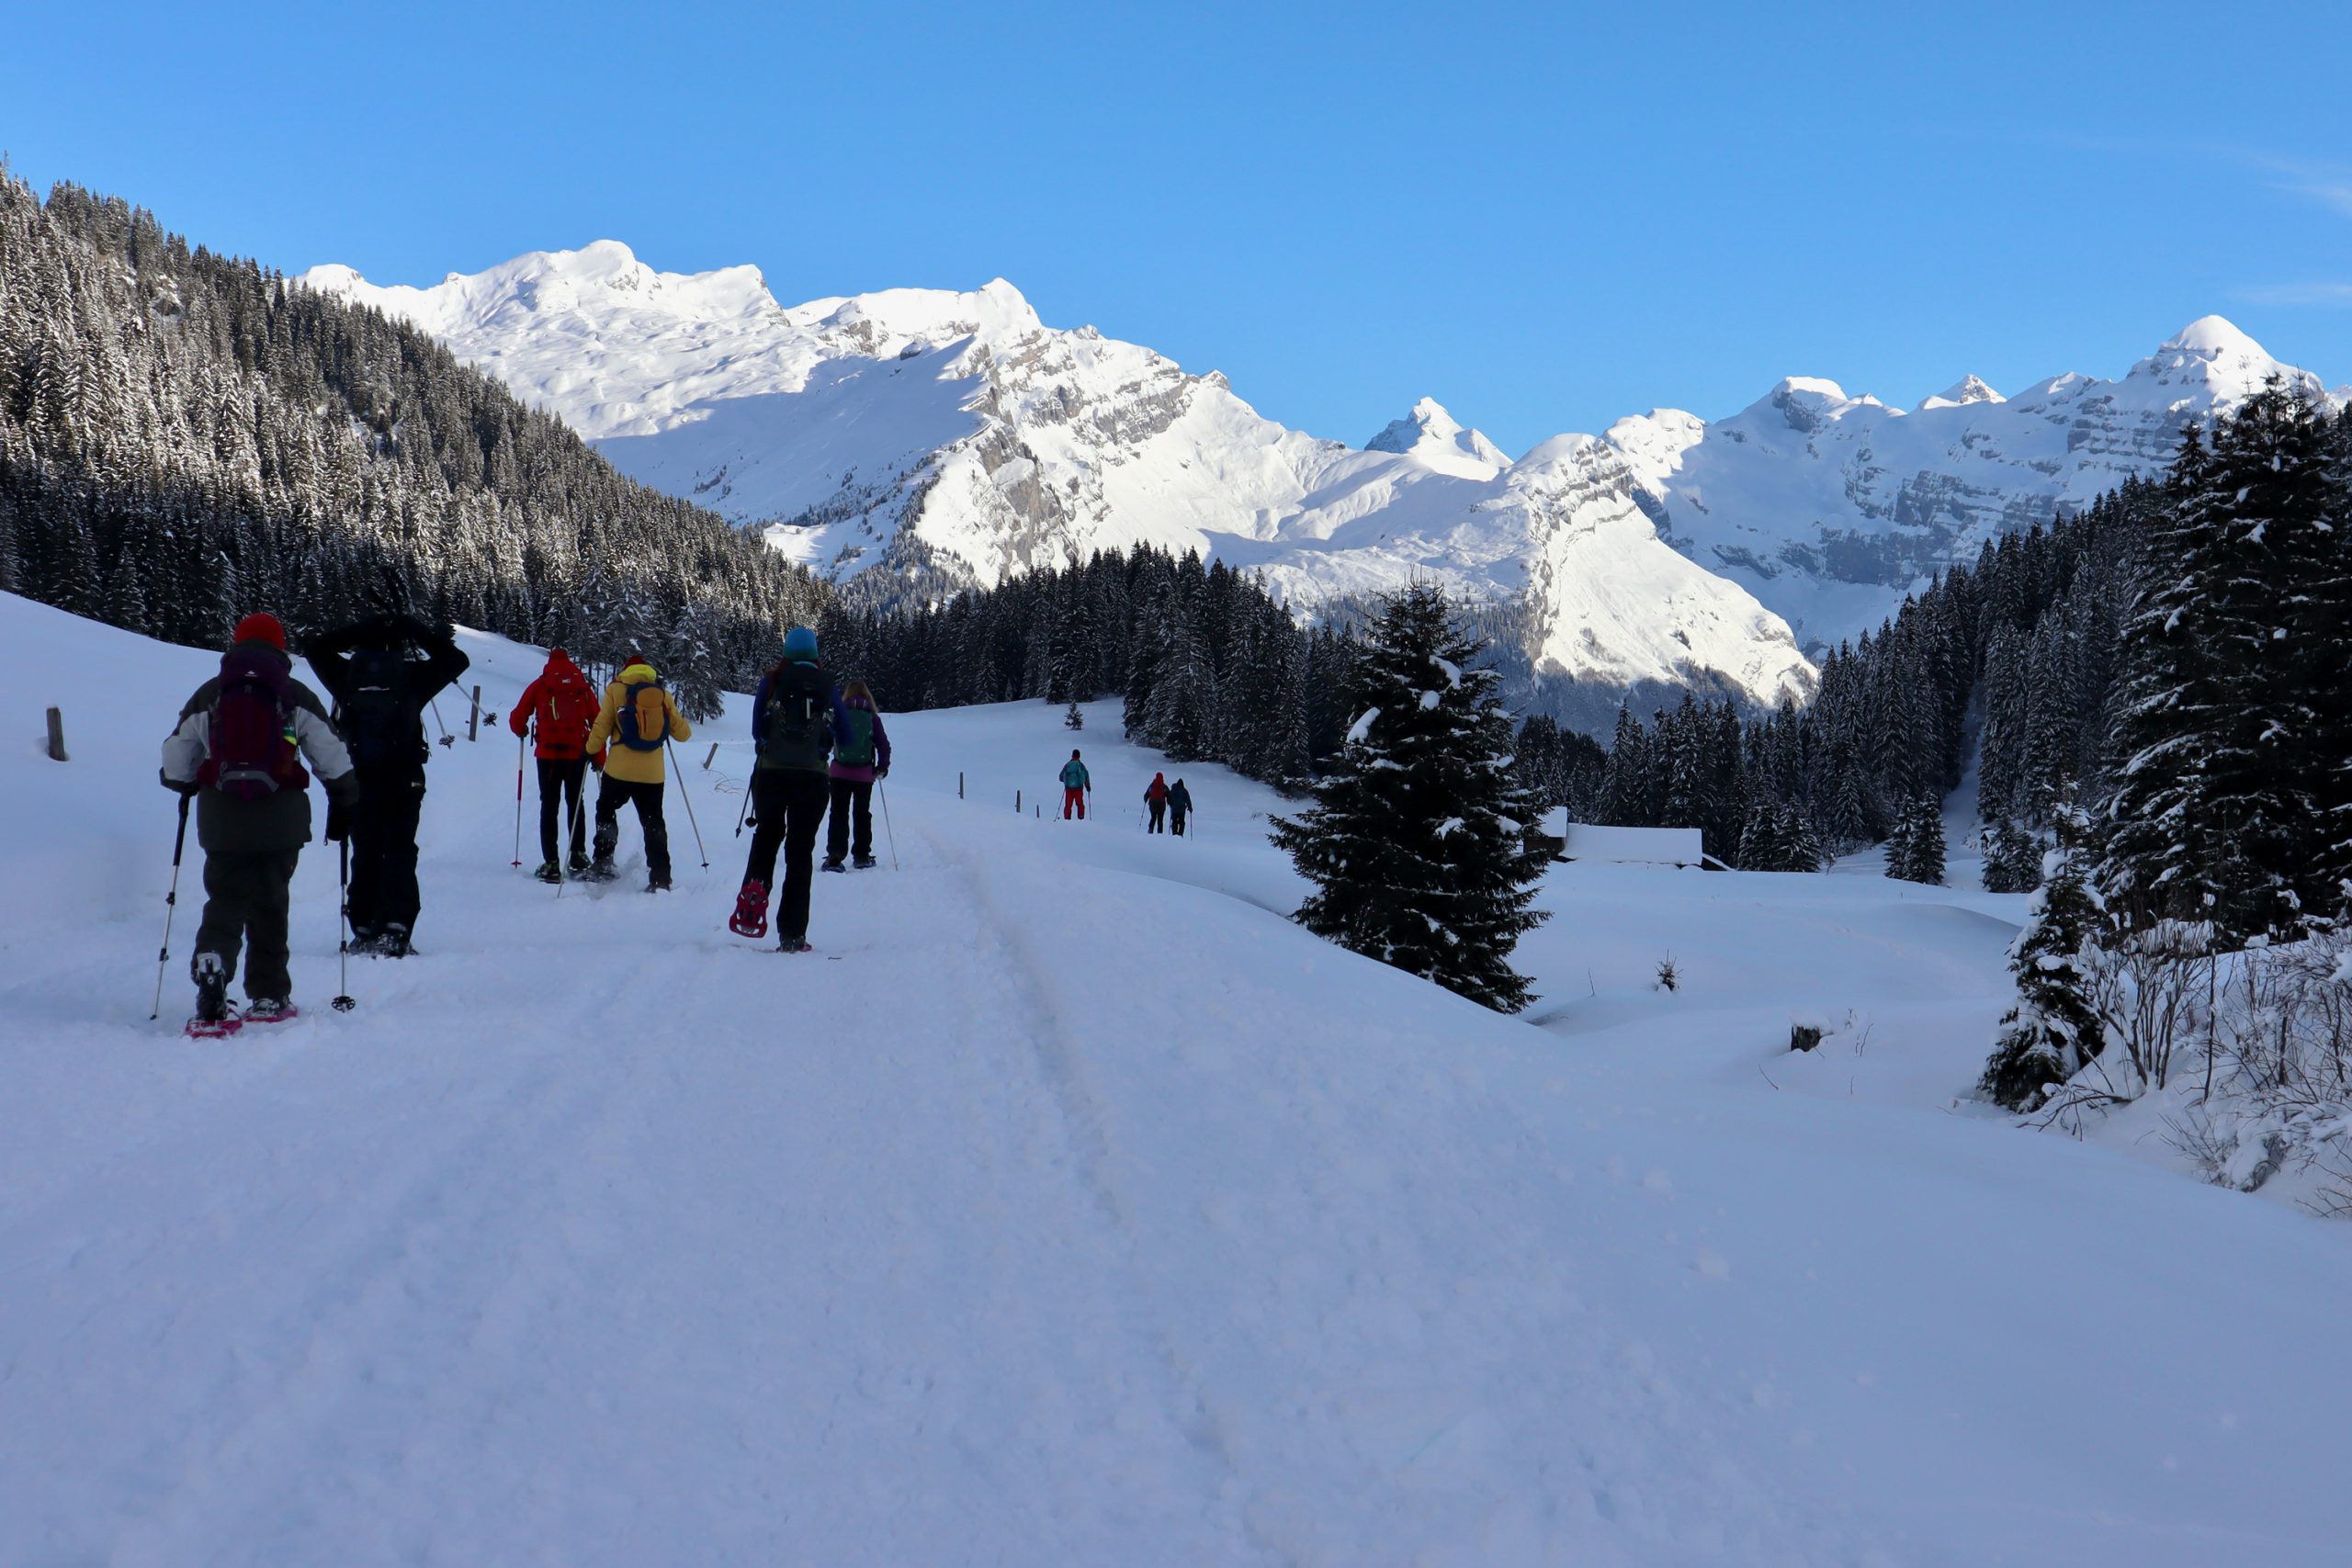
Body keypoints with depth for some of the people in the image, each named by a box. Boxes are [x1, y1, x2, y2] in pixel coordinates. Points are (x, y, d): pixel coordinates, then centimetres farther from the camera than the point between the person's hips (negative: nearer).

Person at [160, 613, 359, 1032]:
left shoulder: (207, 696, 7)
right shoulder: (297, 697, 3)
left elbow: (175, 766, 10)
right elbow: (334, 759, 4)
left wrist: (188, 786, 32)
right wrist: (343, 804, 17)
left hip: (221, 820, 1)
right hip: (281, 820, 0)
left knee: (225, 902, 6)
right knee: (269, 906, 11)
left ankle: (211, 963, -23)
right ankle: (268, 997, 14)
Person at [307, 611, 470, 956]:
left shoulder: (347, 673, 0)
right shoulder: (412, 676, -5)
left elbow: (316, 649, 19)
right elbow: (456, 661, 9)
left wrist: (356, 632, 15)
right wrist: (420, 632, 11)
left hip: (358, 782, 2)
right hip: (405, 781, -2)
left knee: (364, 854, 12)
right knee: (399, 853, 4)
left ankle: (364, 930, 11)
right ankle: (395, 928, -7)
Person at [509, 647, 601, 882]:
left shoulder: (539, 685, 4)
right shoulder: (583, 687, 8)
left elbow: (517, 719, 2)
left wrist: (522, 731, 24)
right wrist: (599, 756, 8)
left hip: (548, 753, -1)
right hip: (577, 754, 1)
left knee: (549, 805, 4)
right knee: (575, 803, 17)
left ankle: (550, 863, -3)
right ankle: (578, 856, 11)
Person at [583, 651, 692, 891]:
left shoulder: (616, 689, -2)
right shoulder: (662, 693, 4)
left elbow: (601, 727, -4)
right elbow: (682, 733, 5)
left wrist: (591, 751, 13)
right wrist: (681, 725, 28)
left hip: (619, 770, -2)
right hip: (653, 773, 2)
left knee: (606, 810, 21)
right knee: (653, 824, 9)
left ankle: (603, 862, 12)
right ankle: (660, 878, 2)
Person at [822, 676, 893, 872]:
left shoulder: (838, 714, 0)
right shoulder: (872, 716, 1)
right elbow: (883, 744, 3)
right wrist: (883, 767, 15)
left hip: (839, 772, -1)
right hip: (864, 774, 1)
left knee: (839, 813, 2)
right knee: (862, 814, 12)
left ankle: (835, 855, -7)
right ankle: (862, 856, 15)